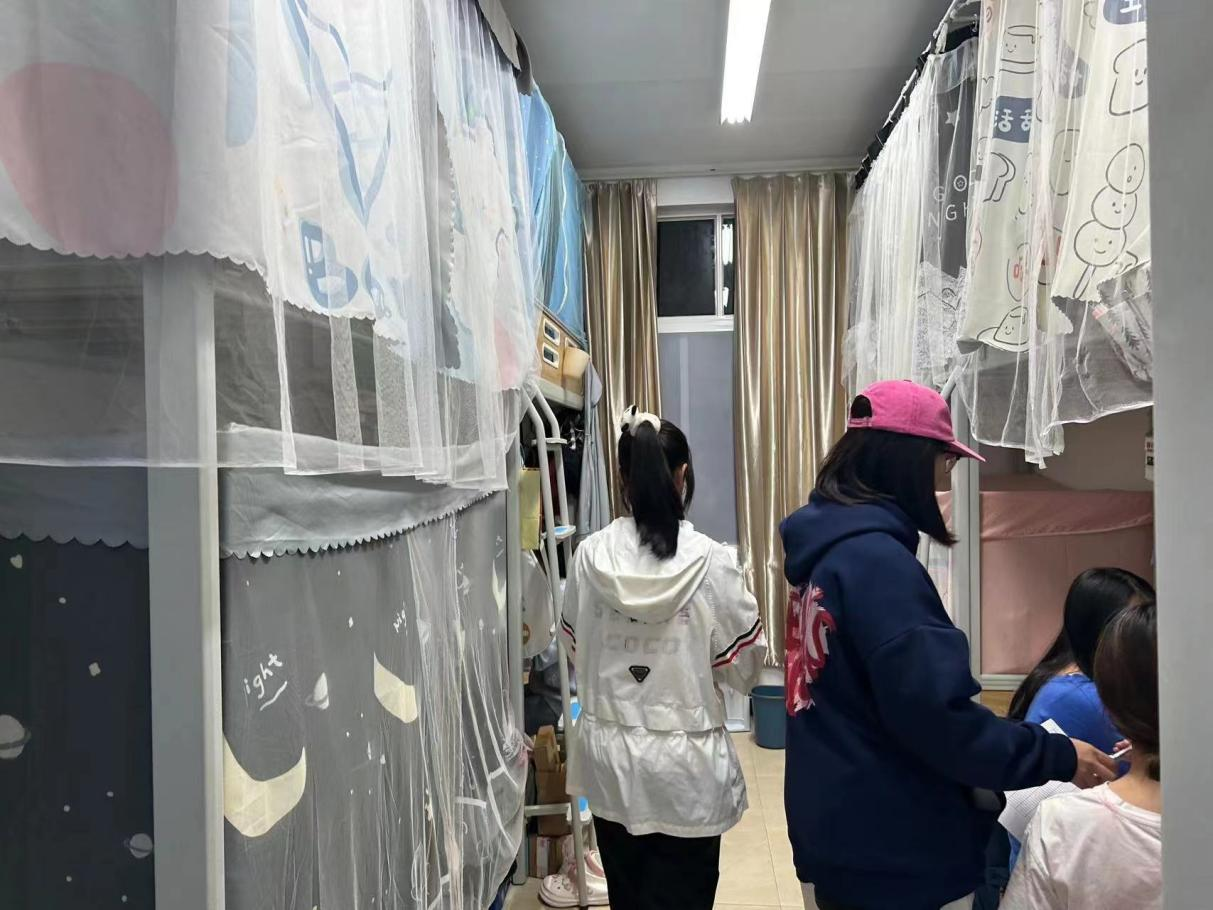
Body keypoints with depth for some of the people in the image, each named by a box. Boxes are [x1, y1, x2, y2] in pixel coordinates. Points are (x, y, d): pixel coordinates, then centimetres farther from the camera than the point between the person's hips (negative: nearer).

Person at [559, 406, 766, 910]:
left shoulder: (590, 555, -9)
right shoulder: (713, 562, -17)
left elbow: (576, 649, 5)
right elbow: (745, 667, -7)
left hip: (609, 762, 3)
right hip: (685, 772, -3)